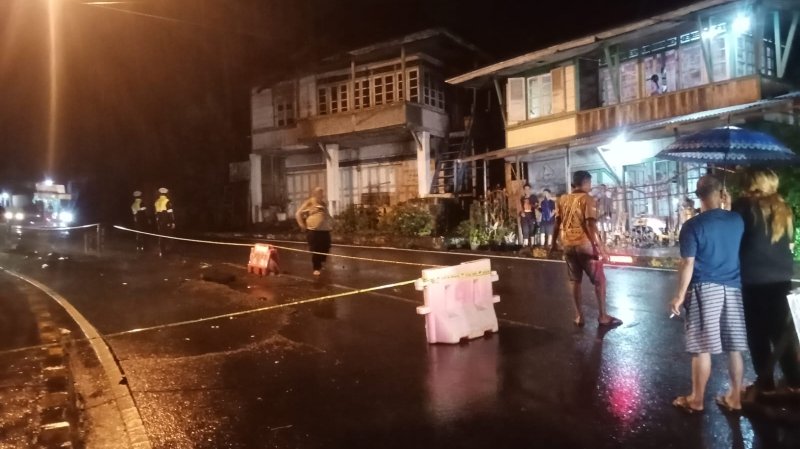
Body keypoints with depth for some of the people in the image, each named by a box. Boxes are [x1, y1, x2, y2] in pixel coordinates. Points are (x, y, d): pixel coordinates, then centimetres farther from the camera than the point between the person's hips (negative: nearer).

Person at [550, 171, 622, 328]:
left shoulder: (562, 200, 8)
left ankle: (578, 316, 15)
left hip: (568, 245, 6)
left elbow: (557, 223, 11)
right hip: (585, 244, -5)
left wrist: (554, 242, 20)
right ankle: (603, 316, 11)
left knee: (574, 280, 12)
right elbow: (590, 224, -17)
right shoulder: (587, 199, -9)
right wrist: (598, 245, -19)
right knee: (599, 280, 7)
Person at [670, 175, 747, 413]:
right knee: (734, 347, 12)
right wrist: (727, 204, 22)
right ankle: (735, 397, 23)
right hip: (733, 289, 5)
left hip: (704, 289, -5)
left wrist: (679, 295, -6)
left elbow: (688, 264, -14)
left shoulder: (692, 226, -11)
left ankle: (696, 399, 12)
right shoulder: (738, 220, 3)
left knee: (702, 348, 2)